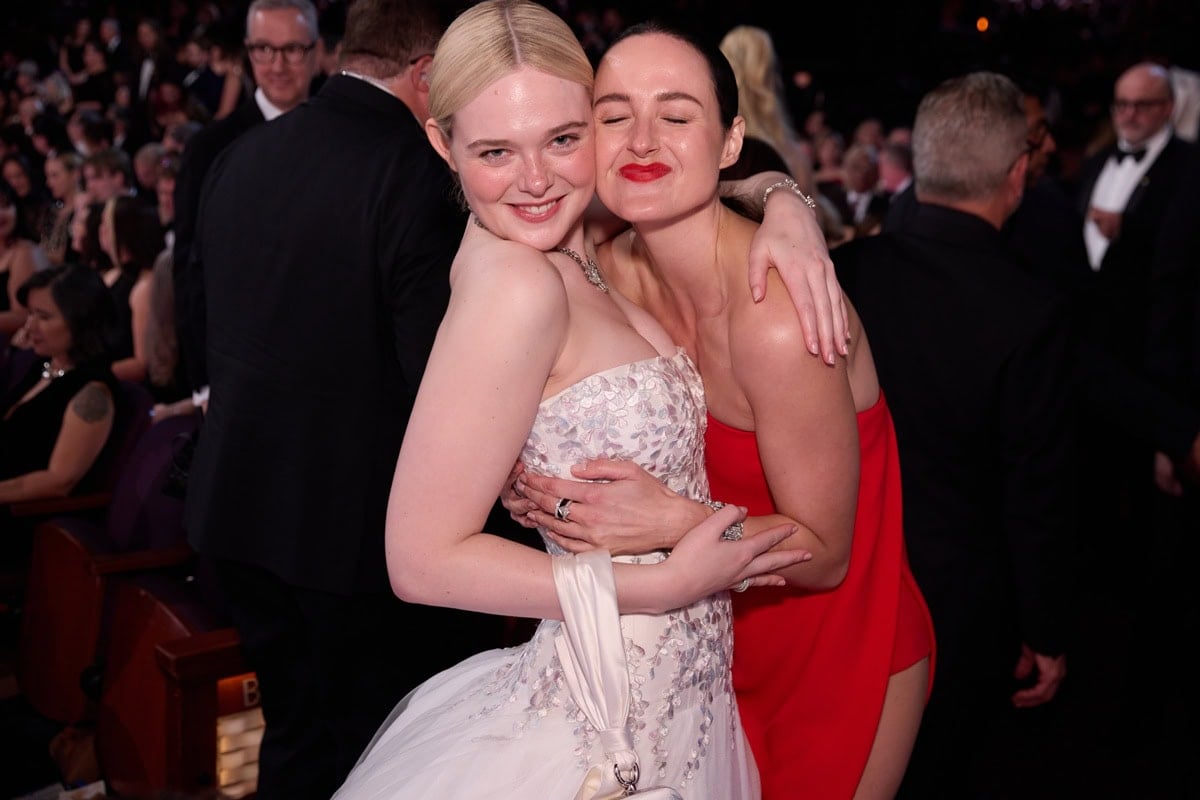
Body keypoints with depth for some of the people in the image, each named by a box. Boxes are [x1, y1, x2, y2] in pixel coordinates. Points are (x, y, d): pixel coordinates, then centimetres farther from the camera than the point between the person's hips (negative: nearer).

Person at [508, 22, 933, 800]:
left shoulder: (776, 317, -31)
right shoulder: (615, 270, -10)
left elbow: (823, 552, -21)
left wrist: (673, 521, -35)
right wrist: (546, 484, -17)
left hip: (839, 671, -5)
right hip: (718, 643, 6)